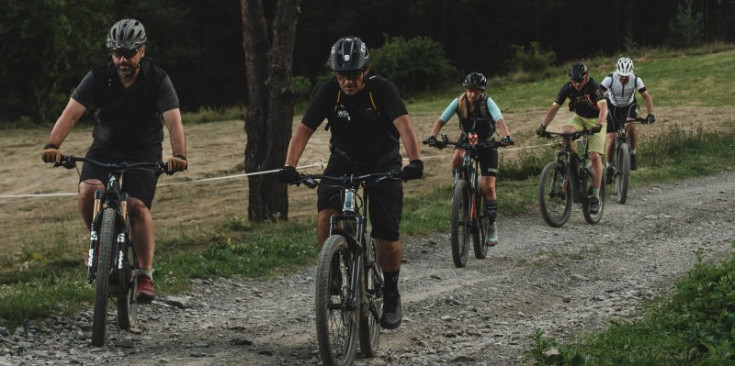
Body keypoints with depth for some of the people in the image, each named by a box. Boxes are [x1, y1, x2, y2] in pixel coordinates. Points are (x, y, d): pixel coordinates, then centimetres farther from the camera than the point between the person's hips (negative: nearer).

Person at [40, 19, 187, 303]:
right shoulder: (99, 77, -12)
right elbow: (71, 113, -21)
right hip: (104, 149, 2)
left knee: (137, 205, -22)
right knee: (88, 192, -26)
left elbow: (173, 121, -25)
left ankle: (146, 275, -13)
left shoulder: (158, 80, -14)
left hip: (143, 153, -1)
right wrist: (53, 145, -38)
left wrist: (179, 155, -44)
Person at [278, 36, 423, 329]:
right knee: (325, 217, -25)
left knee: (387, 236, -9)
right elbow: (304, 129, -21)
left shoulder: (382, 89, -23)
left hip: (383, 163, -2)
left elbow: (403, 124, -36)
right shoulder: (329, 92, -17)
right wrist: (289, 166, -37)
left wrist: (415, 161, -53)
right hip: (343, 160, 2)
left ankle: (391, 296, 14)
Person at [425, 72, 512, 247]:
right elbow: (441, 121, -23)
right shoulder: (459, 102, -18)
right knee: (457, 160, -35)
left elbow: (500, 120, -37)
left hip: (486, 143, -2)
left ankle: (492, 226, 5)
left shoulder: (487, 103, -23)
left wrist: (506, 136, -57)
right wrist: (432, 136, -41)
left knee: (488, 187, -7)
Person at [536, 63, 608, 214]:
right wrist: (543, 125, -28)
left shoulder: (593, 87, -26)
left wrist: (599, 124, -57)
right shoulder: (567, 88, -15)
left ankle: (595, 197, -10)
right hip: (578, 118, 4)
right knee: (565, 132, -31)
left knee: (595, 157, -16)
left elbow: (603, 107, -38)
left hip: (595, 121, -4)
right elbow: (554, 108, -15)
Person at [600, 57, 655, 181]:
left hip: (629, 107, 1)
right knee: (611, 140, -10)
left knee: (630, 127, -31)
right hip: (613, 108, -1)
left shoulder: (636, 80, -24)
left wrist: (650, 114, -37)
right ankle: (609, 168, 12)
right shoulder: (610, 79, -29)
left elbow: (646, 96, -23)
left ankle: (632, 155, -7)